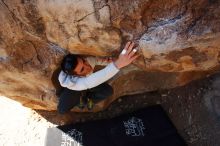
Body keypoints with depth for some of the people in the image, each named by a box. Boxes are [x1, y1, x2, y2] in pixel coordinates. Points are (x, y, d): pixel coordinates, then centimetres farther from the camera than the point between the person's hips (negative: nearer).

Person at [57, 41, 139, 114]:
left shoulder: (89, 59, -38)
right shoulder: (67, 81, -49)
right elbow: (91, 82, -65)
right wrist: (118, 64, -77)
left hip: (90, 81, 3)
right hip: (73, 89, -2)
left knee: (108, 91, -17)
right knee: (62, 110, -19)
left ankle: (88, 98, 11)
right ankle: (81, 97, 11)